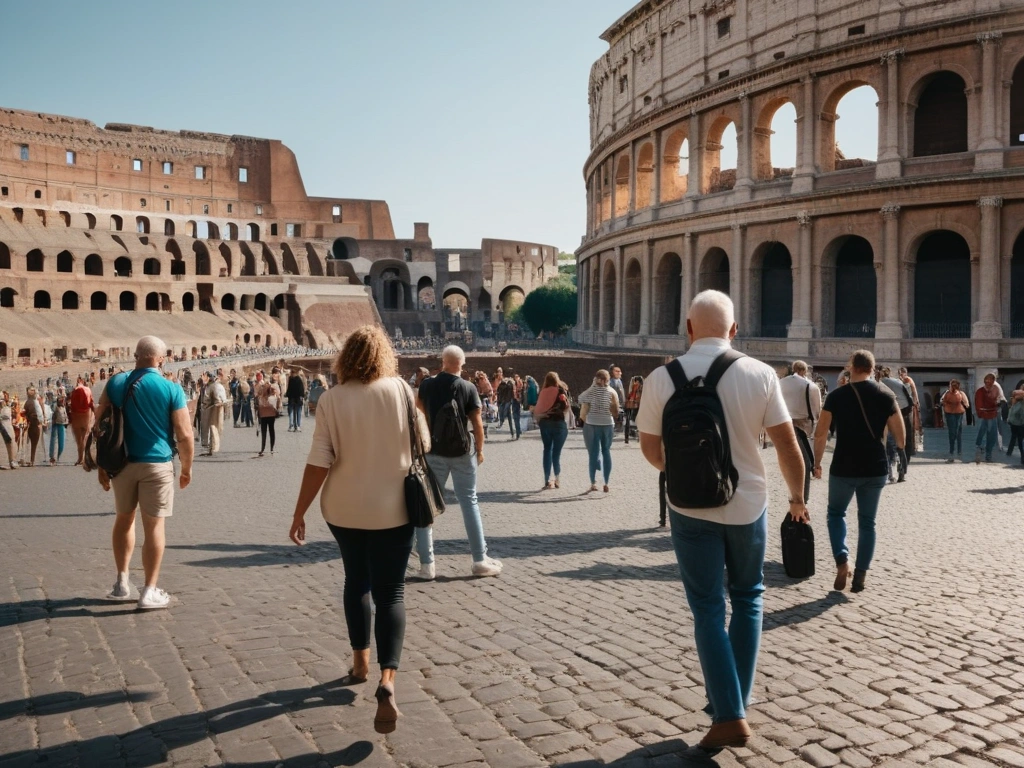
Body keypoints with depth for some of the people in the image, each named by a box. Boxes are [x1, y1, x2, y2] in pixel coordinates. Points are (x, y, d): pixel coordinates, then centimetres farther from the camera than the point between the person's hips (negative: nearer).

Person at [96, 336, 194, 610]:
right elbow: (184, 435, -9)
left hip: (122, 462, 4)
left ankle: (122, 583, 25)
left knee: (124, 519, 20)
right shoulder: (172, 389, -8)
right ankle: (150, 592, 4)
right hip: (157, 464, -3)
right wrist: (186, 468, 4)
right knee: (154, 525, 2)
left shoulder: (116, 383, 2)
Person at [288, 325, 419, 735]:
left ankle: (360, 662, 32)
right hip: (393, 507, -1)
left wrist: (299, 512, -5)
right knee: (390, 592, 3)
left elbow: (319, 462, -12)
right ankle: (387, 680, -15)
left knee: (356, 580, 23)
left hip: (345, 508, 1)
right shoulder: (402, 389, -7)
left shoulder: (332, 399, -9)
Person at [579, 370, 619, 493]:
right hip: (608, 425, 1)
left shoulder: (590, 392, -3)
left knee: (593, 453, 4)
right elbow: (616, 413, -2)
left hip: (591, 425, -1)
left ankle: (593, 483, 1)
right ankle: (606, 483, 10)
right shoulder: (612, 392, 1)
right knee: (606, 452, 11)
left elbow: (583, 413, -6)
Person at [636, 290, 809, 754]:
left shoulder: (662, 379, -9)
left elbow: (651, 448, 0)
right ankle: (735, 702, 24)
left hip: (691, 507, -1)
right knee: (747, 599, 20)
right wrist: (797, 497, 10)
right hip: (747, 504, 1)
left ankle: (729, 716, 3)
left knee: (708, 609, 8)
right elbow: (787, 444, -6)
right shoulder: (760, 375, -9)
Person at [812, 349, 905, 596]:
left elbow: (820, 434, -4)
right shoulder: (886, 395, -1)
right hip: (876, 469, 2)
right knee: (867, 522, 14)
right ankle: (860, 575, 13)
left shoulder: (836, 396, -4)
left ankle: (842, 561, -1)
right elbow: (900, 437, 0)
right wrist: (899, 446, 22)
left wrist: (817, 463, 8)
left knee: (836, 513, 19)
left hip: (844, 468, -2)